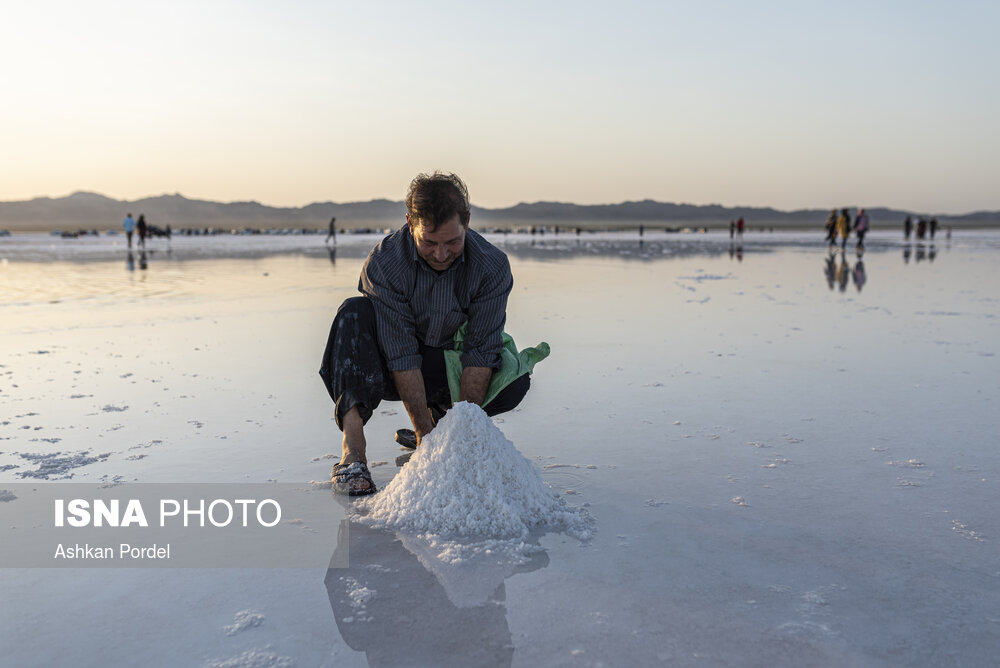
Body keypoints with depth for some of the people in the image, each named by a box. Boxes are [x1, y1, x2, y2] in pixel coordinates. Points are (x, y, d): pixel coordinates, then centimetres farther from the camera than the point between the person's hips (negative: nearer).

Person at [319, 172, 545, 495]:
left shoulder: (493, 266, -21)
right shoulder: (383, 264, -26)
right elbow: (402, 358, -27)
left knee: (513, 382, -28)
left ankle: (441, 415, 4)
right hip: (390, 371, -1)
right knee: (355, 312, -30)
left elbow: (479, 352, -21)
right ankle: (352, 450, -36)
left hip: (449, 366, 1)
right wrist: (426, 436, -32)